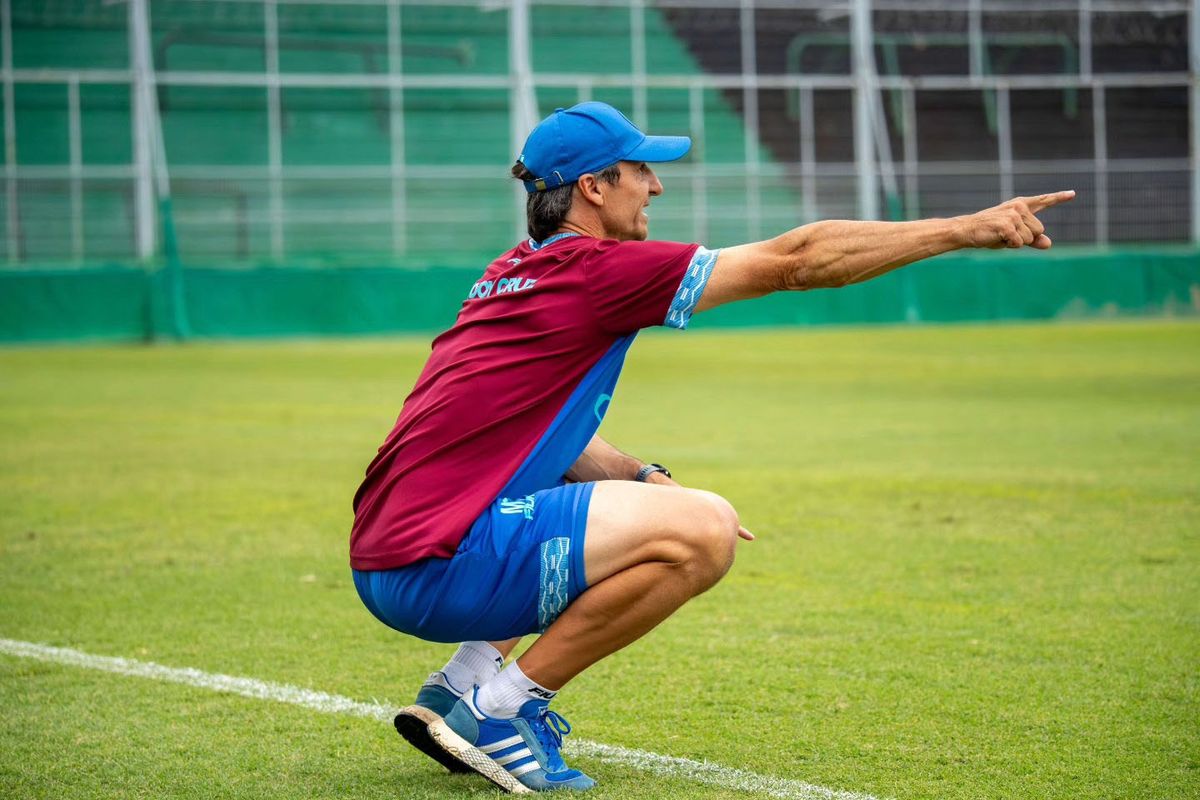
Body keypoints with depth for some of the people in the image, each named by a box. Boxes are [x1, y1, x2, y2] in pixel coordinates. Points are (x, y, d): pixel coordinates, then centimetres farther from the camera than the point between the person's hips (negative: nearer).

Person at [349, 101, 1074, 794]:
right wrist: (968, 229, -5)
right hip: (435, 572, -10)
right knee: (706, 531, -17)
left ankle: (461, 686, 16)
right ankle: (502, 708, -7)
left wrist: (644, 480, 8)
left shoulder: (519, 275, 17)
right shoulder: (597, 269, -10)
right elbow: (797, 260, -9)